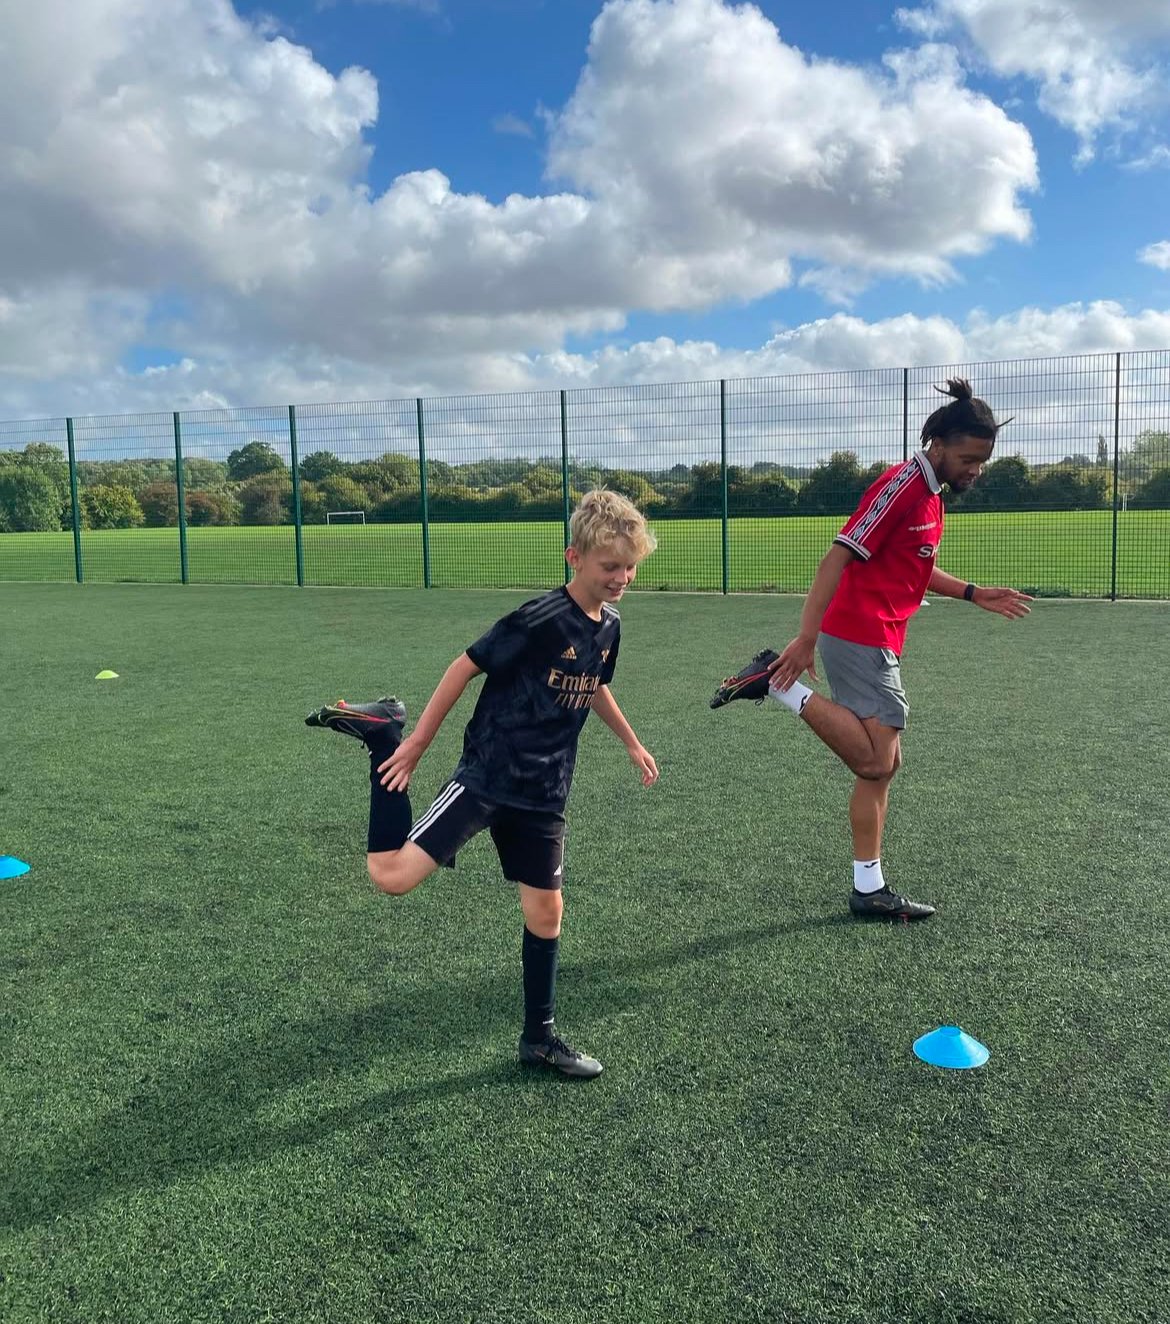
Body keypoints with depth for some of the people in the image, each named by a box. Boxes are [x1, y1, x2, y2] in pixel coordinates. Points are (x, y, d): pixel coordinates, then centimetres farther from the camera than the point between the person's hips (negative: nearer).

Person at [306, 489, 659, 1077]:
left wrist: (632, 743, 36)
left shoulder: (608, 627, 5)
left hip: (544, 795, 7)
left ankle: (539, 1037, 28)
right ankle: (382, 733, 1)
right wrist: (415, 746, -10)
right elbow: (465, 667, -13)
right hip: (486, 778, -7)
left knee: (546, 912, 10)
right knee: (392, 877, -16)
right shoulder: (540, 620, -19)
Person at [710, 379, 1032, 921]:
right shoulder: (903, 484, -14)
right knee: (875, 762, -13)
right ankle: (778, 684, -7)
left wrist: (974, 594, 23)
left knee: (882, 763, 11)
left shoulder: (930, 495, 16)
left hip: (878, 643, 10)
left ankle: (869, 890, 18)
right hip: (859, 637, -10)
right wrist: (805, 639, -26)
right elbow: (837, 559, -21)